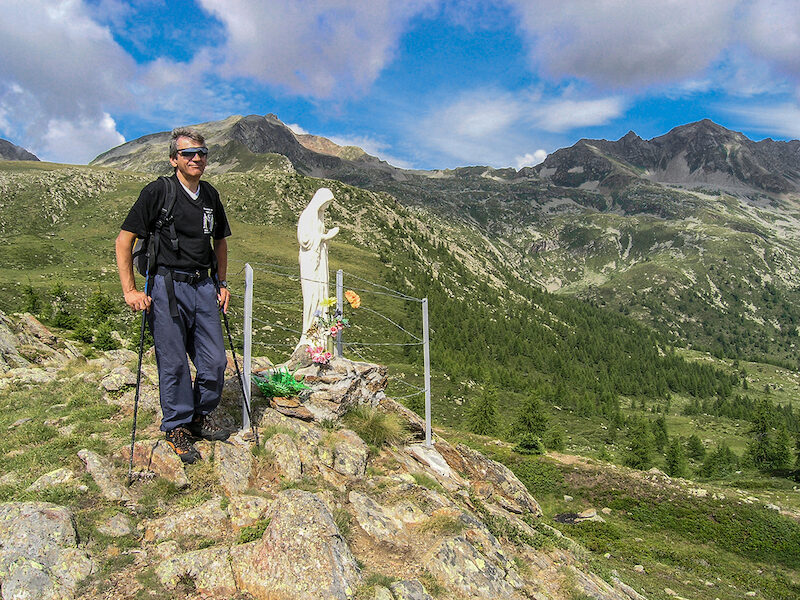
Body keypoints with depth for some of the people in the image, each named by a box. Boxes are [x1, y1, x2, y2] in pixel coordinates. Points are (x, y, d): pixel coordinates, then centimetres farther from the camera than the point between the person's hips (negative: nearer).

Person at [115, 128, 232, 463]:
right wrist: (130, 290, -12)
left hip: (203, 287, 5)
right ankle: (177, 427, 19)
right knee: (174, 363, 1)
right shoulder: (157, 192, -7)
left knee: (215, 361, 5)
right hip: (167, 288, -5)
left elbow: (220, 241, 23)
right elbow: (124, 241, -7)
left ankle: (200, 417, 27)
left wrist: (221, 283, 17)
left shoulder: (210, 195, 10)